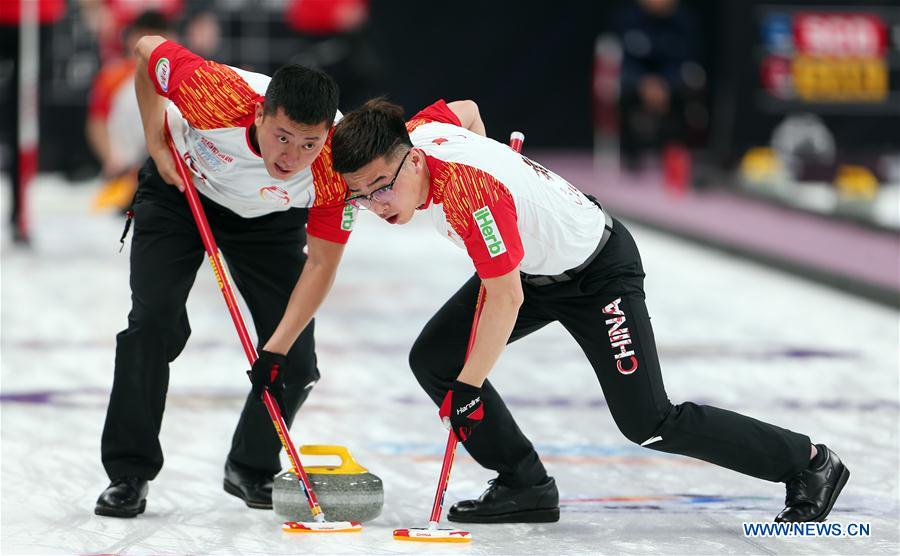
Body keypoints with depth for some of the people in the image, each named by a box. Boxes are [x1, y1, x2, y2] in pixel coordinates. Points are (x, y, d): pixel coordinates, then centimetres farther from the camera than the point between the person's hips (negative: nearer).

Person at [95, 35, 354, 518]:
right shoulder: (217, 96, -41)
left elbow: (321, 262, -25)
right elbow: (148, 49, -20)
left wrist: (277, 350, -30)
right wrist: (158, 148, -17)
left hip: (268, 218, 1)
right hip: (180, 189, -1)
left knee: (295, 362, -5)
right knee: (154, 323, -16)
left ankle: (251, 470, 20)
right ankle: (128, 474, -3)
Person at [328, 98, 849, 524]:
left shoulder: (470, 192, -39)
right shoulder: (415, 131, -14)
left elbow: (506, 299, -34)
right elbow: (466, 109, 10)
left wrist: (469, 388, -30)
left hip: (598, 271, -9)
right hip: (530, 266, 9)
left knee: (649, 424, -8)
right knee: (434, 358, -2)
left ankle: (808, 462, 7)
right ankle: (526, 486, 5)